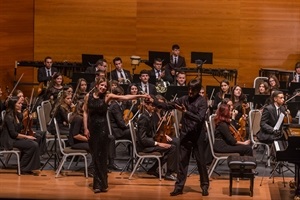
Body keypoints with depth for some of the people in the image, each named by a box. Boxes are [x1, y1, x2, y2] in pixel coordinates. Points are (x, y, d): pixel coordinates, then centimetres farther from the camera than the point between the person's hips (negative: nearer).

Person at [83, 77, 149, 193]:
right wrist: (85, 128, -3)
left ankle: (100, 184, -2)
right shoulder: (88, 96, 2)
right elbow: (85, 112, 4)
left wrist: (140, 96, -17)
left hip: (102, 127, -2)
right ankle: (99, 183, 21)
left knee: (100, 155, -5)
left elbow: (124, 97, -10)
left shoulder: (107, 96, -3)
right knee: (94, 155, 9)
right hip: (91, 127, 2)